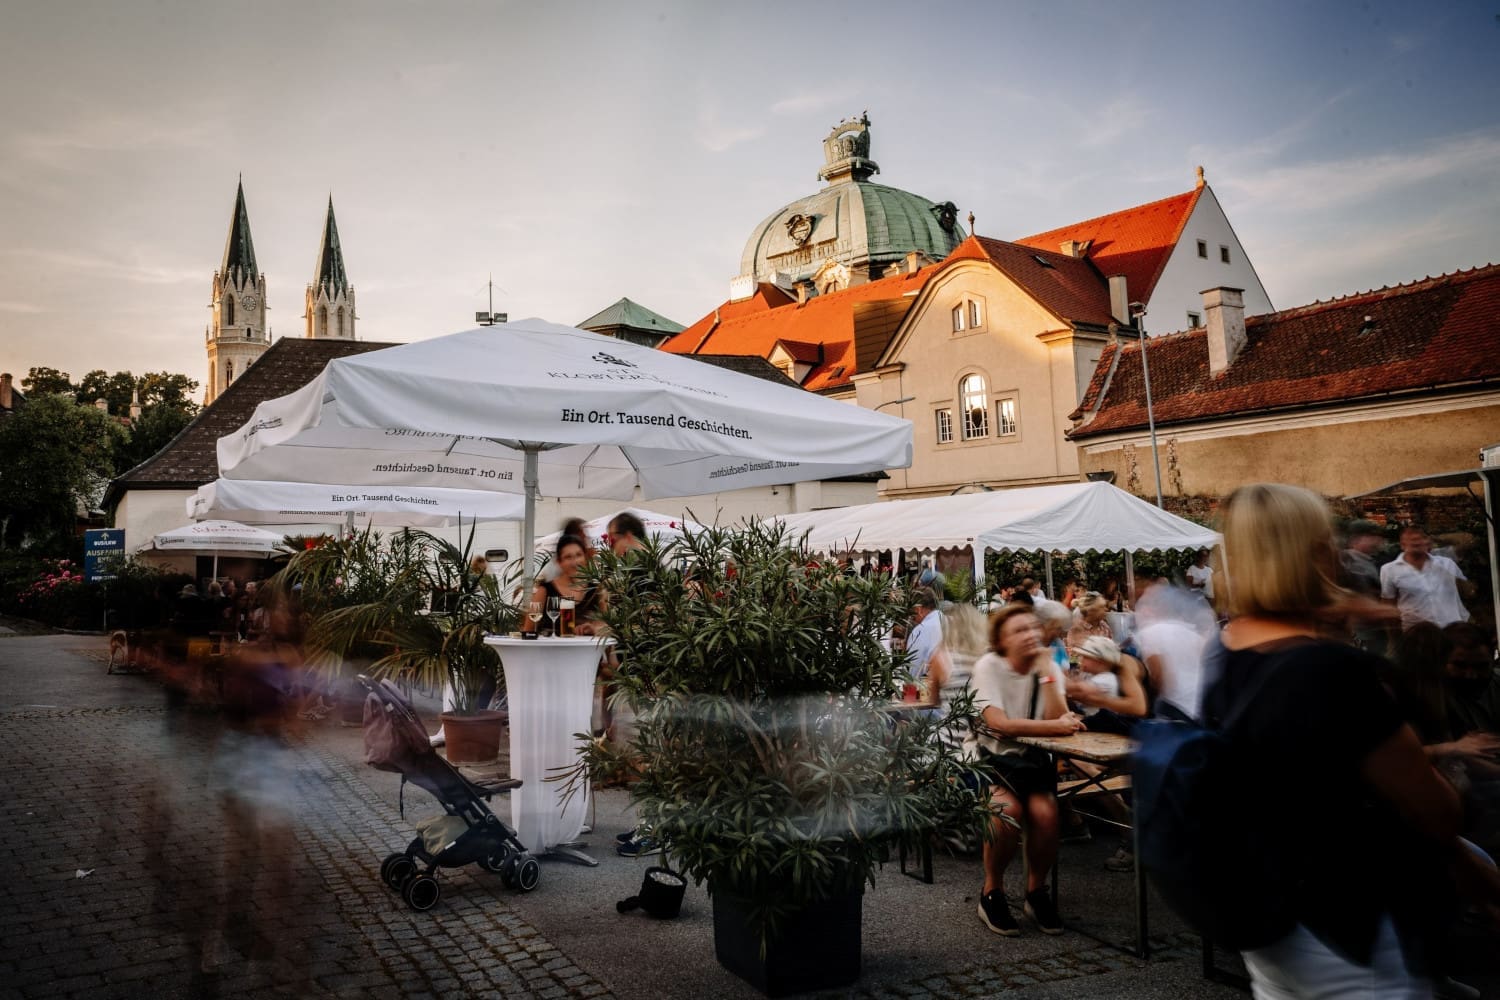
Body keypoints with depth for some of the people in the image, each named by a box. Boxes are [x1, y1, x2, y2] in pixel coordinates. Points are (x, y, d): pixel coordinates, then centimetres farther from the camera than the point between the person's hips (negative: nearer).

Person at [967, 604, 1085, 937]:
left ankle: (1036, 891, 1)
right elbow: (999, 723, -24)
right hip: (987, 756, -3)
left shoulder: (1049, 667, 0)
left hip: (1030, 758, 3)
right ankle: (992, 892, -6)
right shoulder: (989, 666, -11)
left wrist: (1047, 671, -17)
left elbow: (1059, 718, -15)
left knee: (1045, 811, -25)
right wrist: (1055, 727, -27)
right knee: (1008, 808, -31)